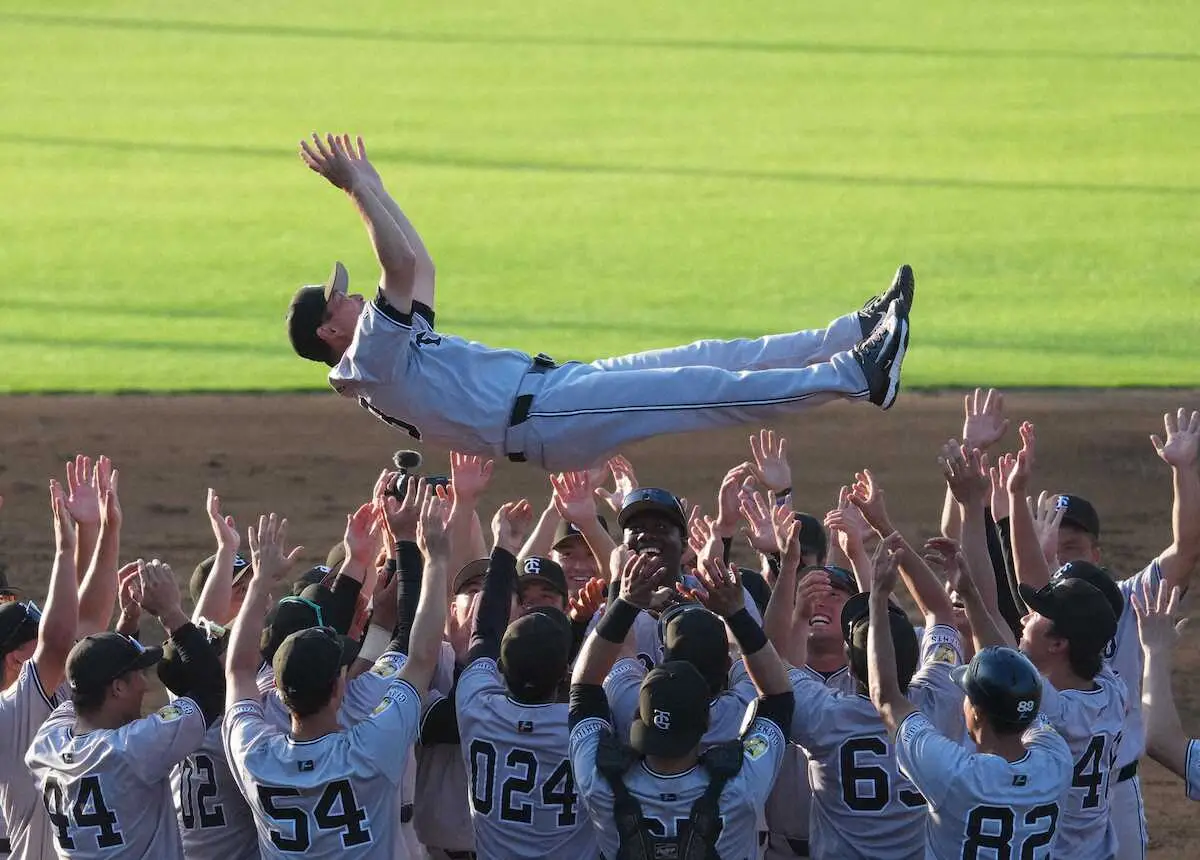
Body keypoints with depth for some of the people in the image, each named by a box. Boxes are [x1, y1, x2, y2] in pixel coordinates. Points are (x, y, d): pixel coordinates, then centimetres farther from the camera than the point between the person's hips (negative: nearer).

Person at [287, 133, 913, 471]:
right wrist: (358, 187, -15)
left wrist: (368, 185, 31)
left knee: (707, 360, 4)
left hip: (555, 387, 11)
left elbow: (417, 265, 31)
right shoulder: (371, 359, -6)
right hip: (544, 413, -11)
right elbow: (401, 266, -18)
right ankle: (853, 373, -19)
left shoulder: (390, 350, 23)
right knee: (706, 386, -16)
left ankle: (855, 335, 3)